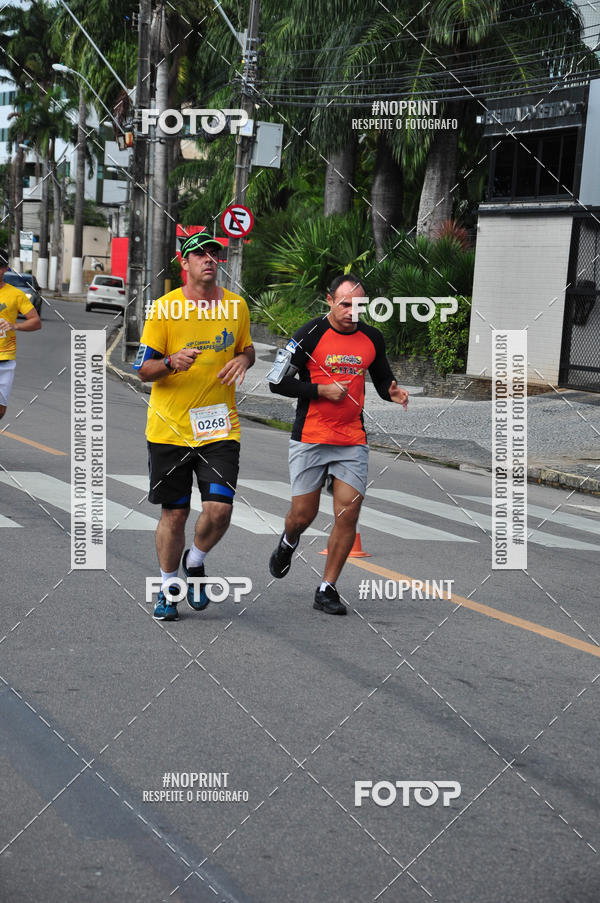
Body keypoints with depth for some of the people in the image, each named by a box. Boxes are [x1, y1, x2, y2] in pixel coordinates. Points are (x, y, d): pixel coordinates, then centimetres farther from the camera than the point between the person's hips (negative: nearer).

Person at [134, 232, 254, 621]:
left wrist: (243, 360, -2)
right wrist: (172, 362, -23)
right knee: (174, 514, 4)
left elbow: (247, 347, 22)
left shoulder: (236, 306, 4)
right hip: (170, 428, -1)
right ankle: (168, 588, 25)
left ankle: (195, 563, 19)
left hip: (220, 427, 2)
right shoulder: (165, 308, -4)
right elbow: (143, 369, -2)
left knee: (219, 510, -12)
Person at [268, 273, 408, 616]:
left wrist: (392, 392, -3)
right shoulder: (309, 335, -7)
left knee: (348, 514, -6)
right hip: (310, 439, -3)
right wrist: (322, 390, -15)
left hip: (353, 442, 3)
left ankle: (327, 589, 6)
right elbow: (278, 382, -6)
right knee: (304, 514, 1)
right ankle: (289, 542, 39)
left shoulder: (372, 338, 6)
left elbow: (383, 377, 20)